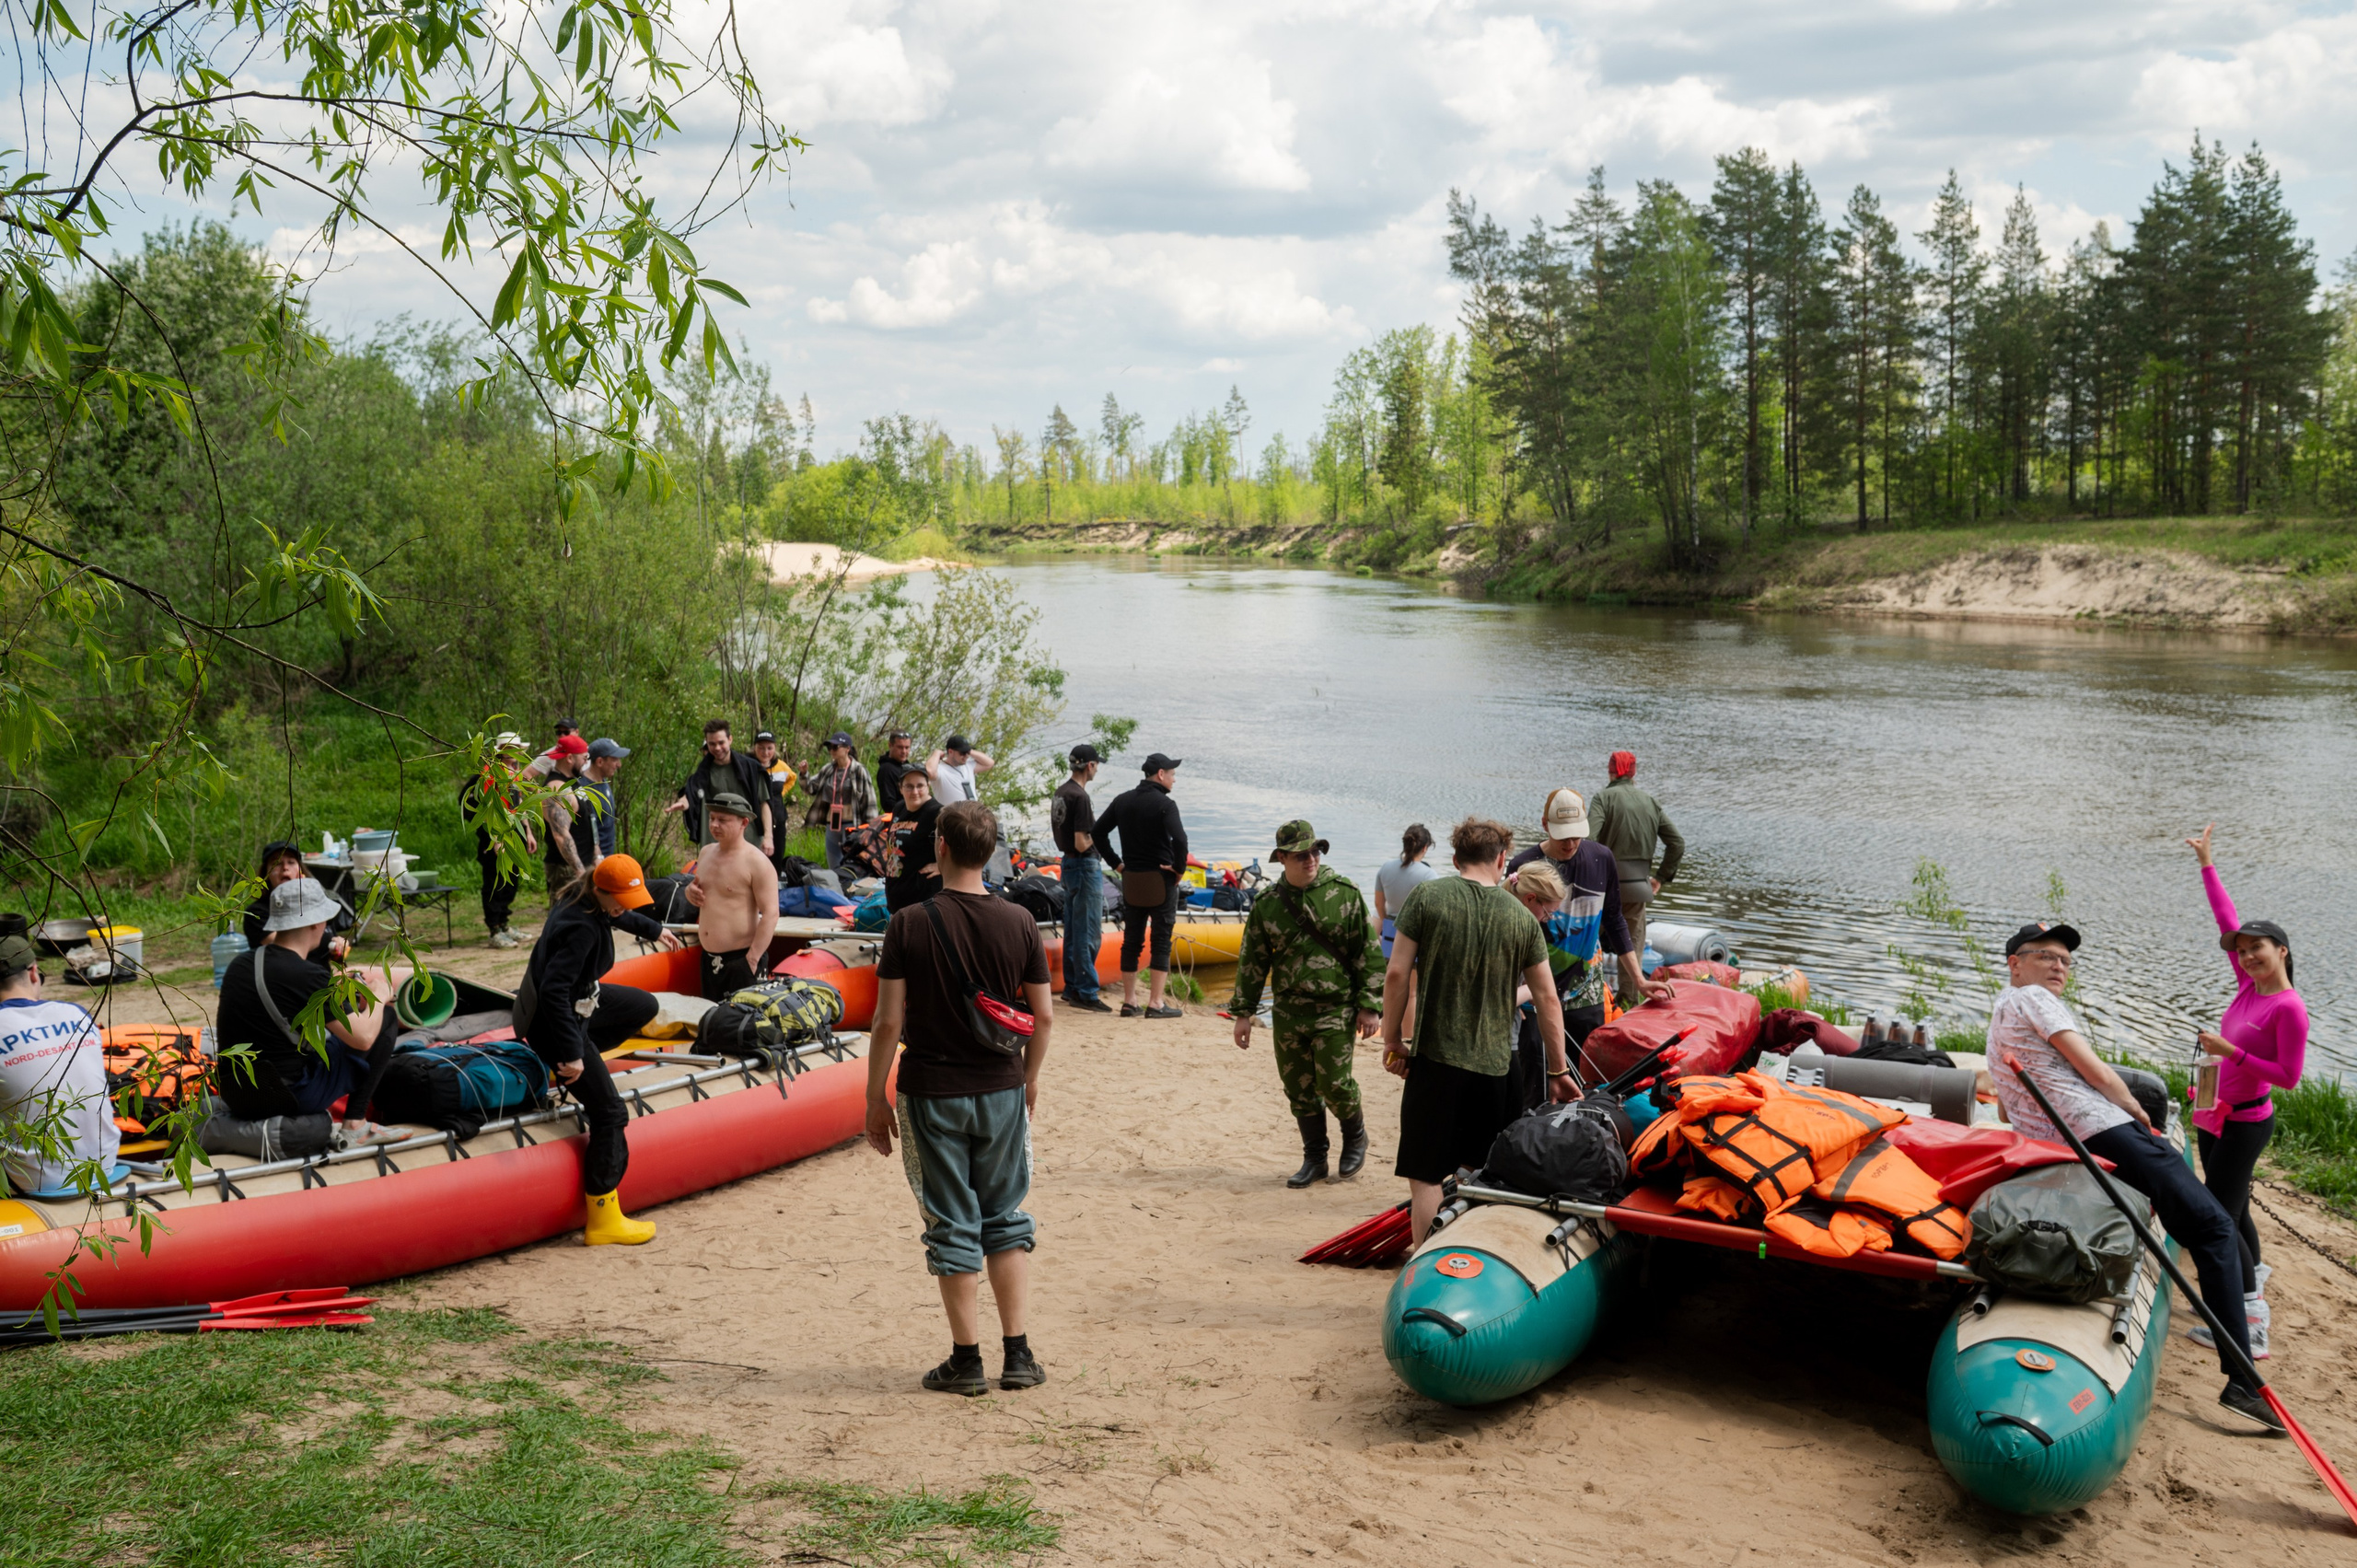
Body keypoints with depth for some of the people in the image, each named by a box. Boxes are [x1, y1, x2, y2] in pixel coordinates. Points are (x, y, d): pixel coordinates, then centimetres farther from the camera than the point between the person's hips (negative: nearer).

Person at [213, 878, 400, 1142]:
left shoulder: (238, 965, 2)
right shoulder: (308, 976, -18)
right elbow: (363, 1037, -17)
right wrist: (377, 999, 5)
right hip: (292, 1098, -7)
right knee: (385, 1018, 5)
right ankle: (355, 1125, 5)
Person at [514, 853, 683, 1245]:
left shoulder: (589, 899, -3)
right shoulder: (581, 927, -31)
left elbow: (620, 916, 24)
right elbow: (554, 992, -36)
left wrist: (654, 930, 42)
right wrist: (571, 1053, -34)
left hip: (576, 1002, 10)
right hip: (549, 1021, -10)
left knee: (645, 1008, 28)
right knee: (610, 1114, -9)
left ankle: (562, 1065, 24)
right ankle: (604, 1221, -5)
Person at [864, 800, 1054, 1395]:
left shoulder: (909, 925, -12)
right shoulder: (1018, 923, -4)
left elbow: (889, 1022, -11)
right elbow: (1043, 1016, 1)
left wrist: (875, 1099, 0)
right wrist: (1029, 1077, 18)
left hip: (932, 1094, -2)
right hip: (1002, 1090, 2)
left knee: (953, 1227, 7)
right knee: (1006, 1218, 15)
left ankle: (967, 1360, 13)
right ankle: (1018, 1355, 16)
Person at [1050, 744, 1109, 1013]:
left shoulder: (1060, 792, 8)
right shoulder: (1080, 797, -21)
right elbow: (1081, 844, -24)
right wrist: (1097, 835, -6)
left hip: (1067, 863, 10)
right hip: (1085, 866, -10)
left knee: (1072, 931, 16)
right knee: (1088, 933, -4)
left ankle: (1071, 989, 23)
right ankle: (1086, 993, -1)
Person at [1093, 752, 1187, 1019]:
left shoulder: (1122, 800, 7)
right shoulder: (1165, 804, -13)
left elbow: (1099, 832, 9)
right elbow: (1179, 840, -26)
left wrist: (1116, 863, 12)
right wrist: (1179, 869, -11)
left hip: (1131, 880, 6)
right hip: (1161, 879, -6)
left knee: (1131, 940, 11)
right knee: (1161, 942, 0)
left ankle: (1129, 1002, 14)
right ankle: (1155, 1004, -1)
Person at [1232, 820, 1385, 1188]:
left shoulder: (1344, 893, -3)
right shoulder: (1267, 904, 3)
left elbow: (1369, 952, -2)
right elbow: (1252, 961, 10)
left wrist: (1370, 1006, -6)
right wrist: (1243, 1012, 6)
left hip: (1335, 1009, -3)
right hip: (1287, 1012, 3)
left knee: (1334, 1082, -8)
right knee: (1299, 1089, 7)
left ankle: (1355, 1137, 22)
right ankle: (1314, 1159, 23)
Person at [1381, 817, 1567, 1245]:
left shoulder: (1427, 898, -5)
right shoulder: (1522, 918, 1)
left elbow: (1397, 974, -8)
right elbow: (1547, 1000, 5)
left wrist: (1392, 1041, 3)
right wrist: (1558, 1070, 14)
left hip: (1436, 1058, -3)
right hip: (1495, 1063, 3)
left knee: (1426, 1176, 4)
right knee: (1480, 1176, 18)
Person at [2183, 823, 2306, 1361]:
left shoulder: (2289, 1008, -19)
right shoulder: (2249, 986, 2)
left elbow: (2288, 1076, -19)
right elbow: (2227, 921, 8)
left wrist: (2231, 1052, -21)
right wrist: (2207, 864, 8)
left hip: (2245, 1123, -8)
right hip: (2215, 1119, 8)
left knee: (2218, 1216, -12)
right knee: (2232, 1210, 20)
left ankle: (2252, 1324, -10)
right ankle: (2254, 1280, 37)